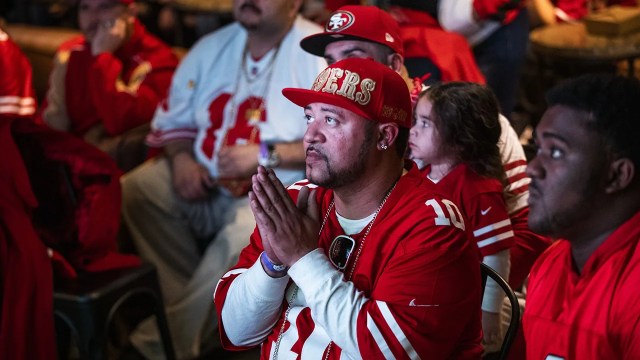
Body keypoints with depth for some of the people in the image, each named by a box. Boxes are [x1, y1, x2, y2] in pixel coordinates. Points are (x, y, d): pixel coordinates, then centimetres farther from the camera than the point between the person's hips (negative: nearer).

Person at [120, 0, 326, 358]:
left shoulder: (318, 51, -12)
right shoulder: (212, 47, 10)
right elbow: (173, 121, 16)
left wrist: (265, 155, -22)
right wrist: (181, 159, -6)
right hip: (206, 182, 7)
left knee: (247, 232, -34)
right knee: (134, 189, -13)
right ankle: (190, 310, -10)